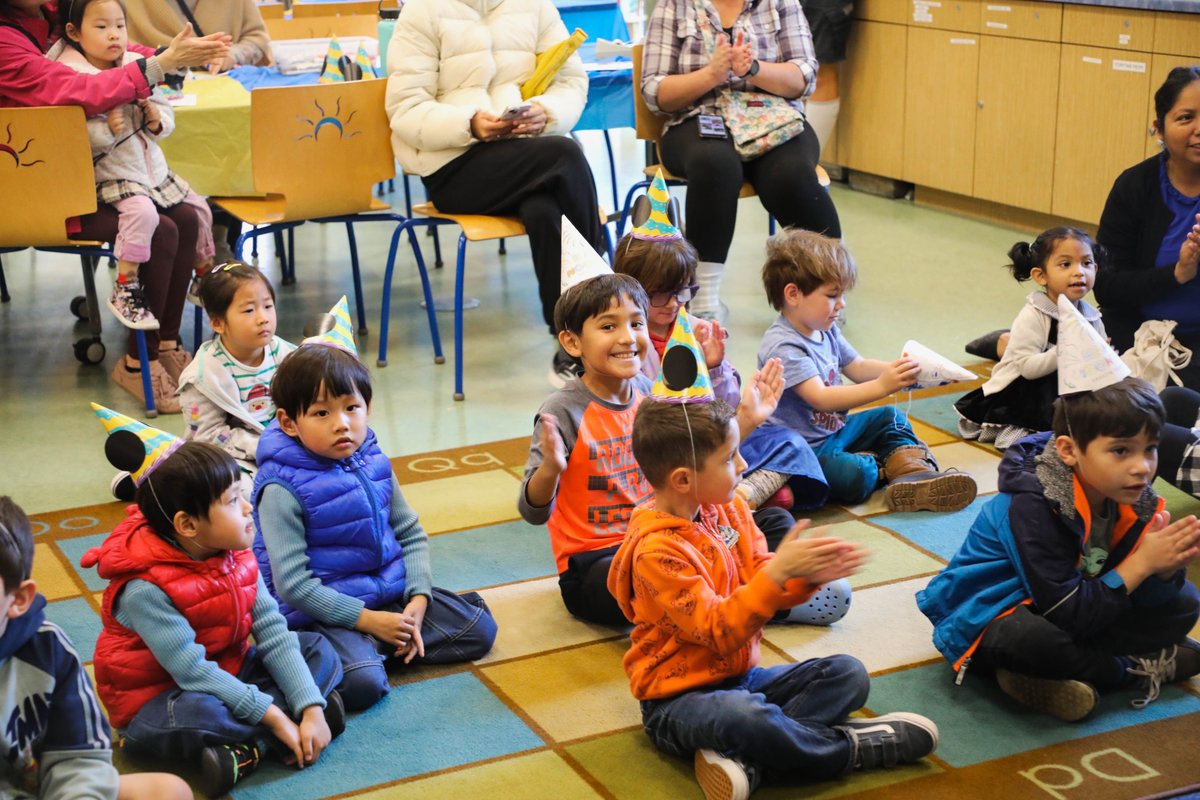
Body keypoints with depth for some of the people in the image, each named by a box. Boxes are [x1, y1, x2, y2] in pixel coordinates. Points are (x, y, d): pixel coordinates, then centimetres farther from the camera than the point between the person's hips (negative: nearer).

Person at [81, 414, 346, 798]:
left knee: (320, 650, -4)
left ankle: (247, 748, -21)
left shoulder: (237, 557, -6)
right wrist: (273, 716, -29)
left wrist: (311, 707, -22)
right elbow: (193, 672, -29)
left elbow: (273, 633, -10)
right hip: (159, 698, -8)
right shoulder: (144, 588, -27)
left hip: (227, 675, 8)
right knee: (197, 714, -41)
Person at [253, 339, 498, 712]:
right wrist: (368, 620, -20)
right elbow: (293, 584, -19)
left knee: (480, 628, 2)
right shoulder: (283, 490, -18)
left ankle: (381, 649, 2)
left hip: (390, 594, 7)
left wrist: (418, 600, -7)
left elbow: (412, 535, 9)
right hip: (322, 612, -7)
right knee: (362, 684, -33)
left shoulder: (373, 465, 1)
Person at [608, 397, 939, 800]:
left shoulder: (728, 509, 2)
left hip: (741, 675, 9)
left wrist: (806, 575, -15)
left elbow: (763, 586, 6)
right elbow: (718, 633, -25)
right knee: (744, 717, -40)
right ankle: (850, 746, -12)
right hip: (678, 697, -9)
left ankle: (744, 761, -24)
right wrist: (778, 570, -33)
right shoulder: (656, 551, -22)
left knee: (848, 674, -5)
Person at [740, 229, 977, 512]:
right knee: (853, 477, -32)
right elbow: (820, 398, -32)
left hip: (832, 430, 10)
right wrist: (881, 386, -36)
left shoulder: (826, 332, 7)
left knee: (890, 418, 14)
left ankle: (913, 471, -11)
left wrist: (896, 370, -3)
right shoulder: (783, 346, -24)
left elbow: (858, 367, 17)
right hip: (802, 446, -10)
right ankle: (884, 464, 0)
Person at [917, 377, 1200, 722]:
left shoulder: (1135, 499, -8)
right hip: (989, 618, -8)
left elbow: (1145, 599, -6)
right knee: (1027, 637, -41)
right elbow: (1066, 613, -30)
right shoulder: (1032, 505, -29)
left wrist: (1166, 568, -28)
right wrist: (1141, 563, -31)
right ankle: (1139, 668, -13)